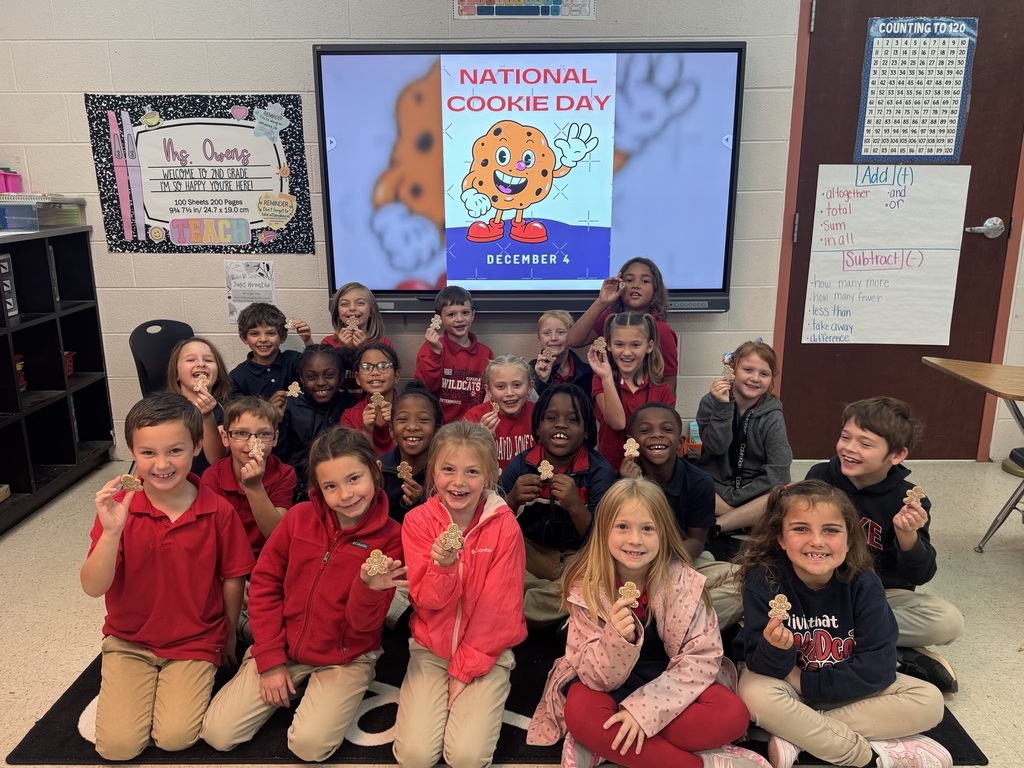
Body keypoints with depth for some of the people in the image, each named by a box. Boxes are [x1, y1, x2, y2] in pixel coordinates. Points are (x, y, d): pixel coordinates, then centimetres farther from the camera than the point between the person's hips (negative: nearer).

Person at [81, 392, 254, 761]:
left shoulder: (218, 511, -15)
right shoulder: (117, 508, -13)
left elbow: (232, 578, -2)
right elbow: (93, 587, -19)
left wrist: (229, 638, 9)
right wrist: (111, 532, -36)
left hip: (195, 642, -1)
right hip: (128, 641, 1)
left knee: (175, 738, -15)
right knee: (117, 745, -9)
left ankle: (201, 676, 14)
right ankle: (116, 684, 20)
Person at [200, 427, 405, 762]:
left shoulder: (390, 538, -14)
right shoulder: (300, 517, -7)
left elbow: (363, 624, -14)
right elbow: (264, 583, -1)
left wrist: (370, 587, -37)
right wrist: (270, 659, -5)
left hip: (345, 658, -2)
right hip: (283, 648, 3)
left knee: (310, 744, -22)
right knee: (217, 733, -6)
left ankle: (332, 697, 8)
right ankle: (294, 688, 15)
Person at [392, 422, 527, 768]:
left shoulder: (504, 526, -14)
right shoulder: (418, 521, -10)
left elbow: (500, 607, -11)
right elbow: (427, 601, -13)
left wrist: (464, 669, -10)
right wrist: (443, 566, -34)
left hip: (486, 652, -1)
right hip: (431, 648, 2)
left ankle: (482, 697, 13)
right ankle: (429, 700, 17)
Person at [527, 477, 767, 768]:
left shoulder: (683, 581, -15)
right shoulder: (586, 588, -17)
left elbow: (703, 657, -17)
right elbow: (599, 678, -17)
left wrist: (644, 709, -26)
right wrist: (618, 638, -40)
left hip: (670, 686, 1)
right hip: (608, 688, -1)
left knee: (732, 715, -26)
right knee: (580, 713, -32)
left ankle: (604, 745, -19)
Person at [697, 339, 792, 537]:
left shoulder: (772, 417, -4)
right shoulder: (710, 403, -2)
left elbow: (778, 473, -13)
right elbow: (716, 447, -16)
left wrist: (733, 497, -16)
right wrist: (722, 407, -26)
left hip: (754, 492, 1)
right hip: (713, 489, 0)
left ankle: (713, 525, -30)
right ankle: (751, 516, -22)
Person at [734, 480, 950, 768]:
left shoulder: (864, 583, -18)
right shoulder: (763, 581, -23)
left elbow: (878, 667, -18)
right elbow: (763, 668, -21)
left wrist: (805, 682, -22)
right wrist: (775, 649, -45)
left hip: (849, 687, 3)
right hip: (785, 683, -3)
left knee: (929, 701, -16)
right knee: (754, 693, -35)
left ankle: (796, 736, -21)